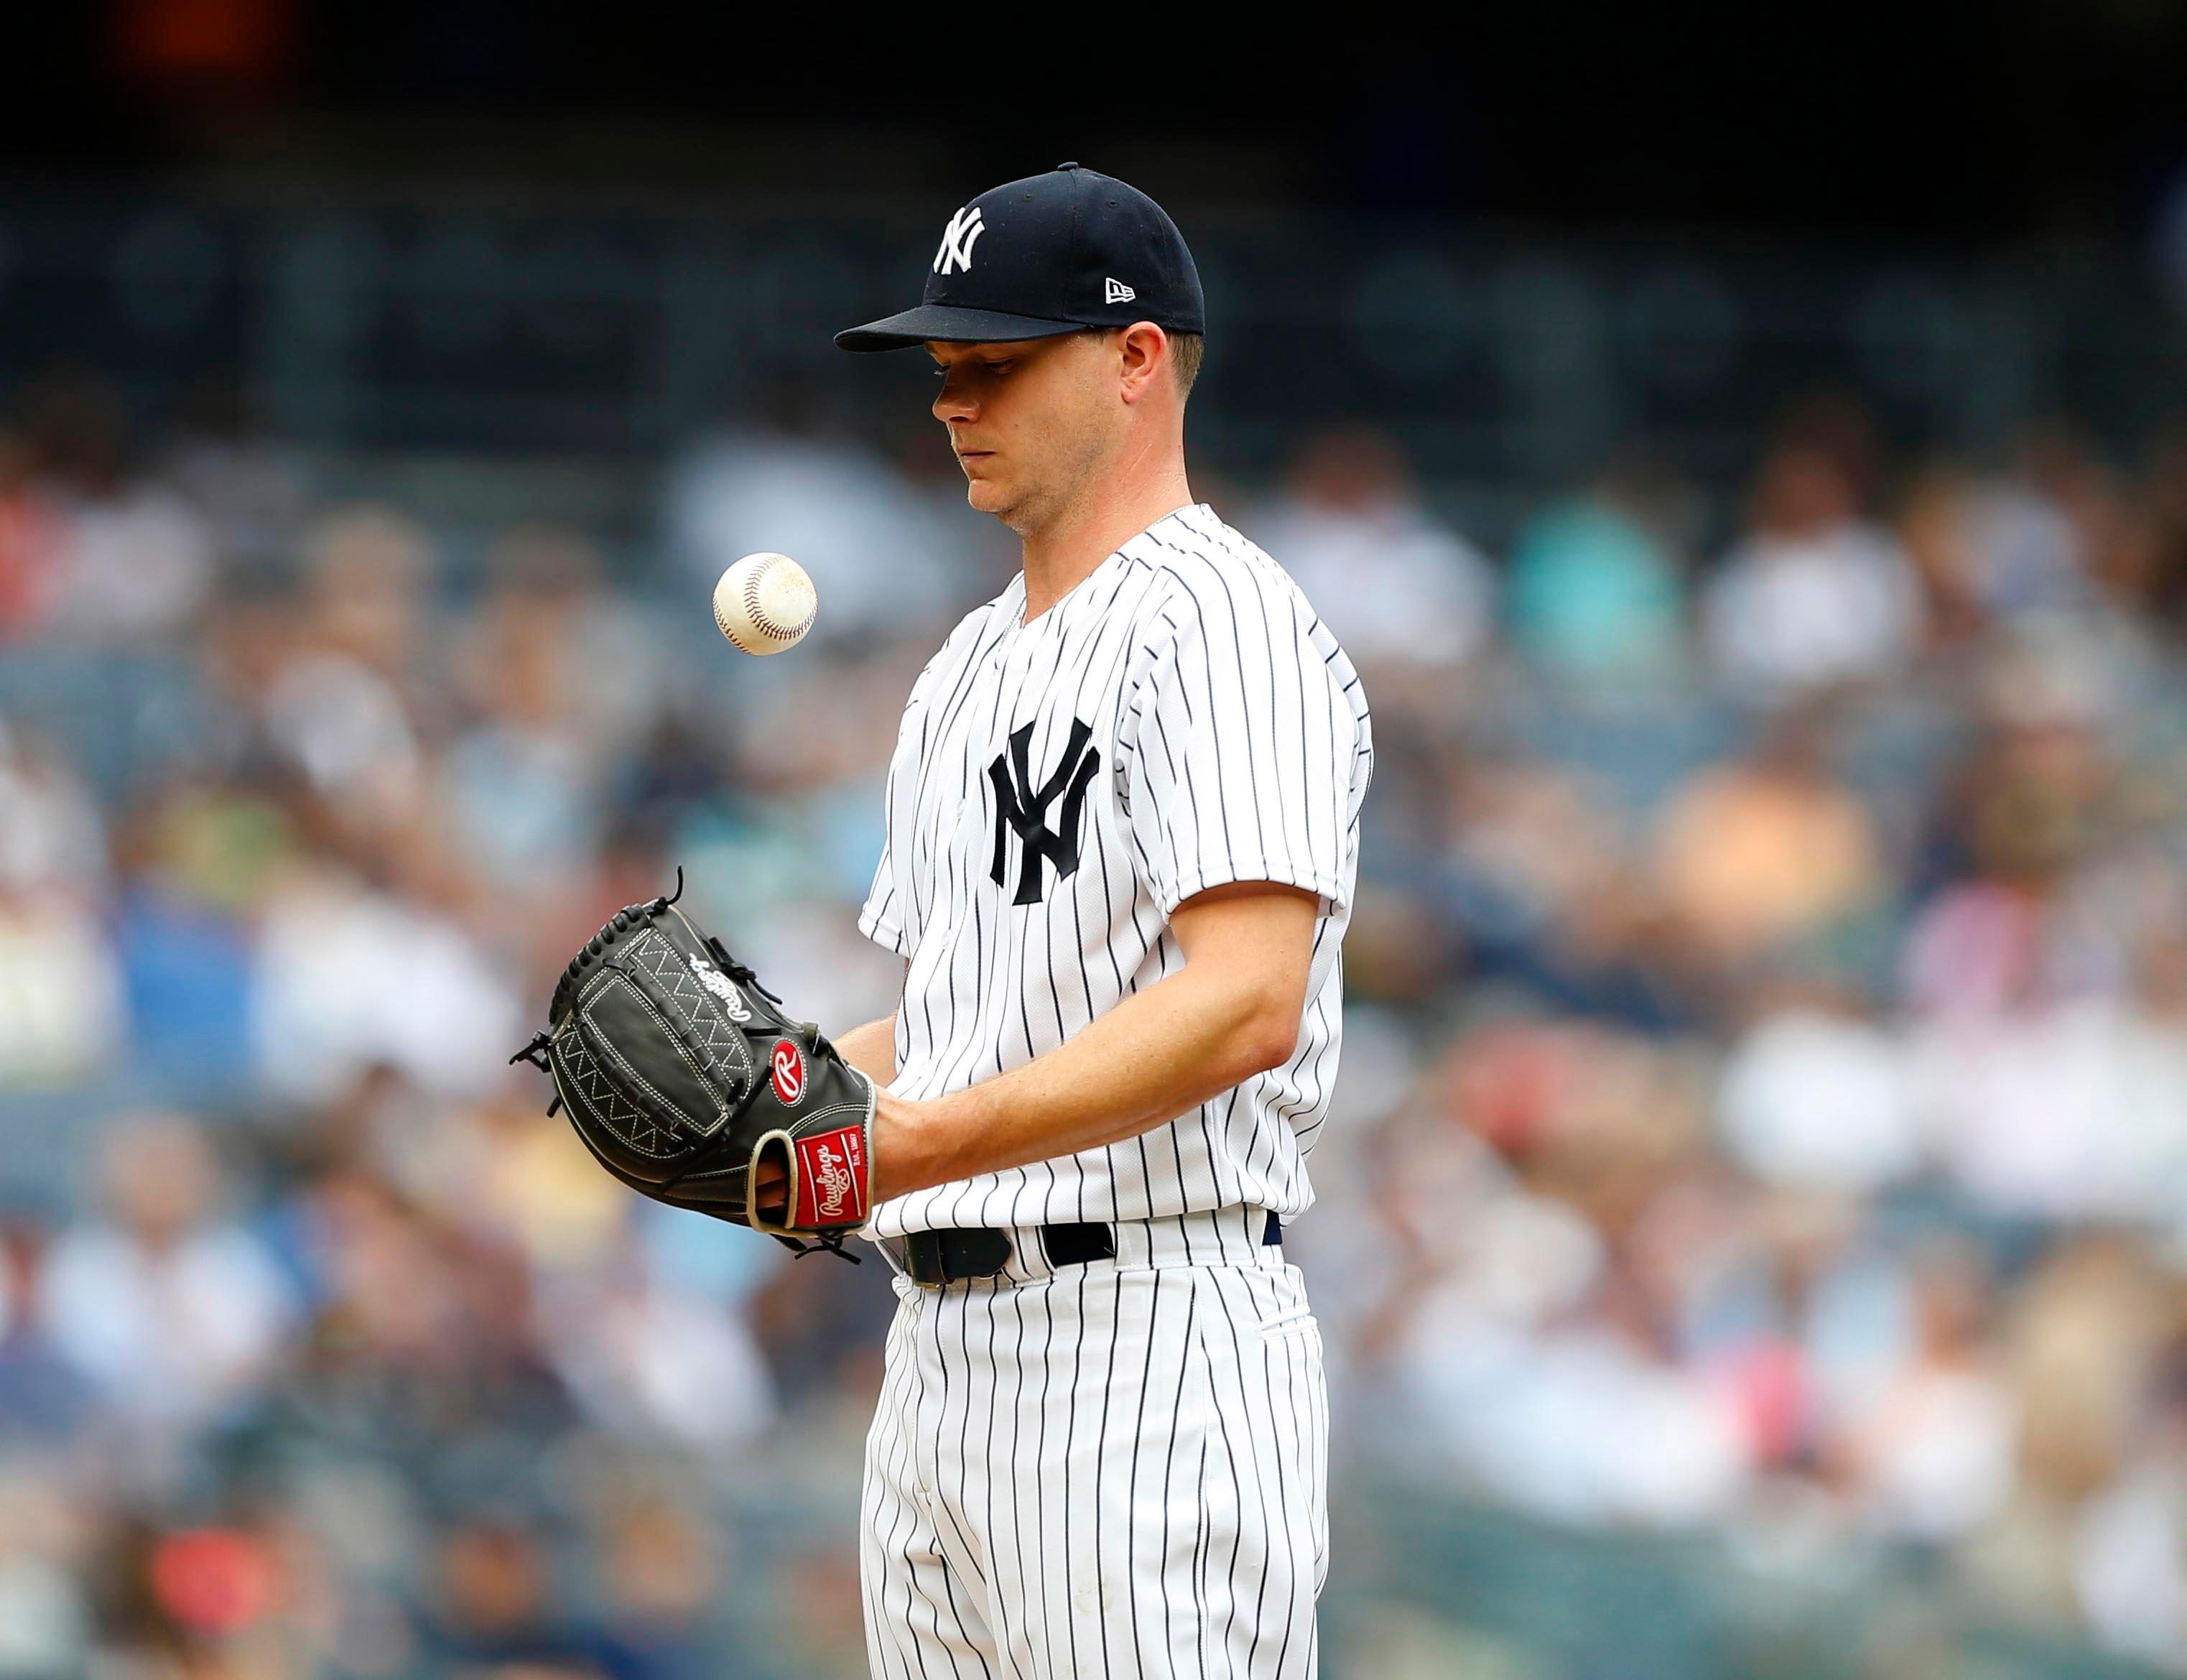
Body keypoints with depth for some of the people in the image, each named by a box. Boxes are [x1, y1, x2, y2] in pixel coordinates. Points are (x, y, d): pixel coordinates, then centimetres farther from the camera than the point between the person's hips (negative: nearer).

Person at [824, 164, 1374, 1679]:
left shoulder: (1220, 621, -9)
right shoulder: (967, 670, 22)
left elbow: (1247, 1005, -21)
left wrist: (943, 1138, -28)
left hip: (1150, 1340, -10)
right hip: (941, 1353, 10)